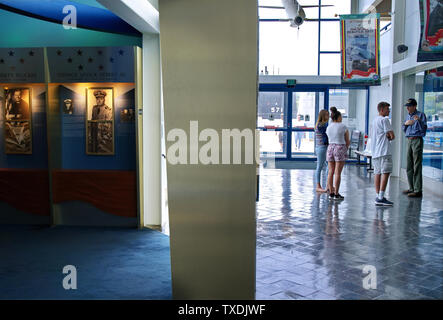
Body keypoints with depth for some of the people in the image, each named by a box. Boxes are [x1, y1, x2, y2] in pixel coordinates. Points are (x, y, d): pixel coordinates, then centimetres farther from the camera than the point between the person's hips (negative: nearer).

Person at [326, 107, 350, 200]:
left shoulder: (328, 127, 8)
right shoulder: (343, 127, -6)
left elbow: (330, 140, 12)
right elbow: (347, 142, 0)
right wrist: (345, 149, 17)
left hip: (330, 148, 5)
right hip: (340, 148, -5)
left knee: (331, 172, 7)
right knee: (338, 173, -4)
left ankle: (331, 193, 10)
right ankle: (336, 194, -3)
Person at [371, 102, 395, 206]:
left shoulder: (374, 120, 19)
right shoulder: (384, 120, -8)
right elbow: (392, 136, -12)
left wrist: (388, 136, 6)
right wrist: (390, 137, 11)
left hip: (375, 152, 9)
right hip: (384, 151, -9)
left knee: (377, 173, 9)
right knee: (385, 173, -11)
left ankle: (378, 196, 11)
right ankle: (380, 198, -18)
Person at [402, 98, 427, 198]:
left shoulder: (421, 115, -6)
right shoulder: (408, 115, 16)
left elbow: (424, 129, -15)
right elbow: (404, 130, 20)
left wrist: (419, 121, -31)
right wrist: (406, 123, 0)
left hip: (417, 140, -8)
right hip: (409, 141, 8)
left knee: (417, 166, -10)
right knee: (409, 166, 11)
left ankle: (418, 190, -11)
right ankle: (412, 188, 20)